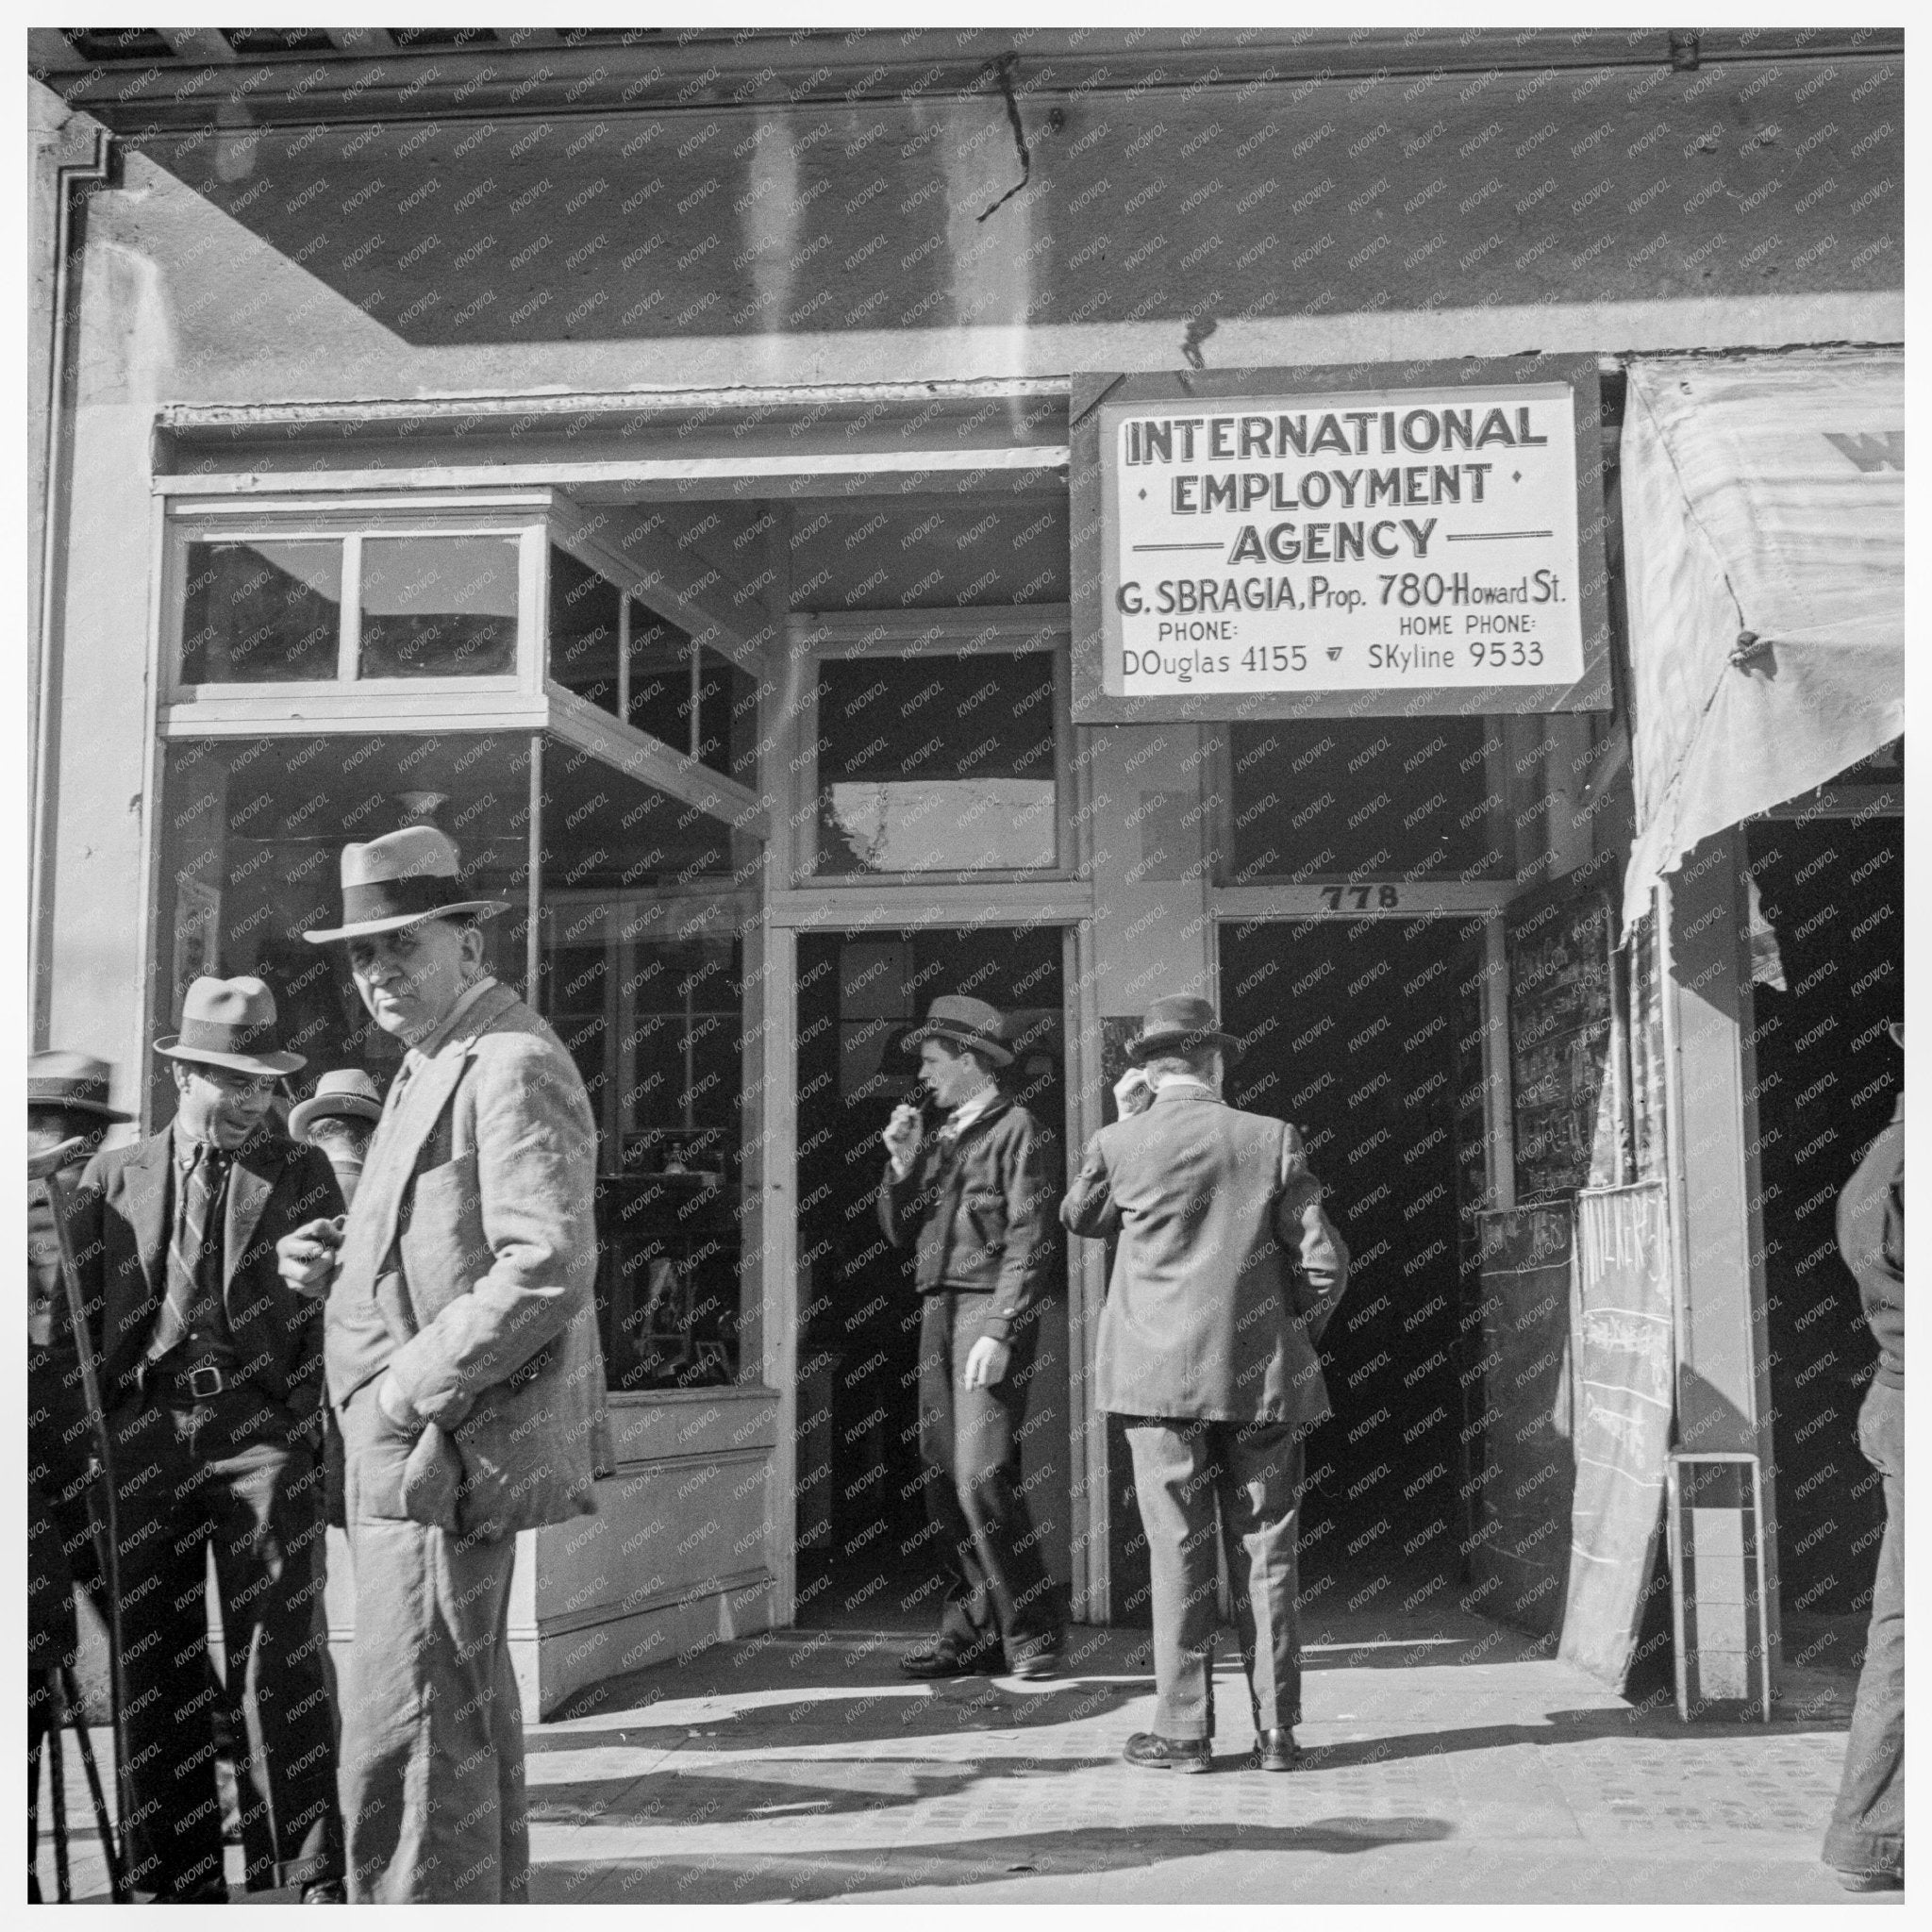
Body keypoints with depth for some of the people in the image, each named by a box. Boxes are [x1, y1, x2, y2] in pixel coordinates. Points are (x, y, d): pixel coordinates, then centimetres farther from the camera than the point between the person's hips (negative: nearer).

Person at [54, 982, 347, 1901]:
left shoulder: (301, 1173, 10)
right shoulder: (112, 1177, 14)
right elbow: (79, 1316, 13)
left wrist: (304, 1429, -4)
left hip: (258, 1430, -2)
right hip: (142, 1436, 2)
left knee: (278, 1659, -7)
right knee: (153, 1668, 5)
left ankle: (316, 1876, -2)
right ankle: (182, 1884, 13)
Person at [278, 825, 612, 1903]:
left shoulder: (513, 1066, -14)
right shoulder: (437, 1065, 19)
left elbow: (546, 1268, -24)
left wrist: (410, 1386, -20)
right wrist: (338, 1263, 6)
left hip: (449, 1444, -11)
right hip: (421, 1447, 11)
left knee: (406, 1745, -9)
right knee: (466, 1727, 19)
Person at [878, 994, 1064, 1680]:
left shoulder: (1014, 1128, -4)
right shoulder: (940, 1137, 18)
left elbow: (1030, 1239, -11)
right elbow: (899, 1232, 18)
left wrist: (1000, 1331, -18)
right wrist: (902, 1162, 4)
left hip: (991, 1311, -8)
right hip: (939, 1309, 8)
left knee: (982, 1475, -13)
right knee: (942, 1477, 6)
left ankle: (1032, 1632, -2)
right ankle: (970, 1629, 13)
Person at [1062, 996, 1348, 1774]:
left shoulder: (1120, 1144, -4)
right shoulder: (1273, 1140, -1)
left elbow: (1078, 1217, 17)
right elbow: (1325, 1264, -3)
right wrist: (1292, 1333, 13)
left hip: (1162, 1375, -1)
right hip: (1263, 1377, 1)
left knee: (1179, 1552, 4)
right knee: (1265, 1552, 8)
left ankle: (1183, 1731, 7)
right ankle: (1276, 1730, 12)